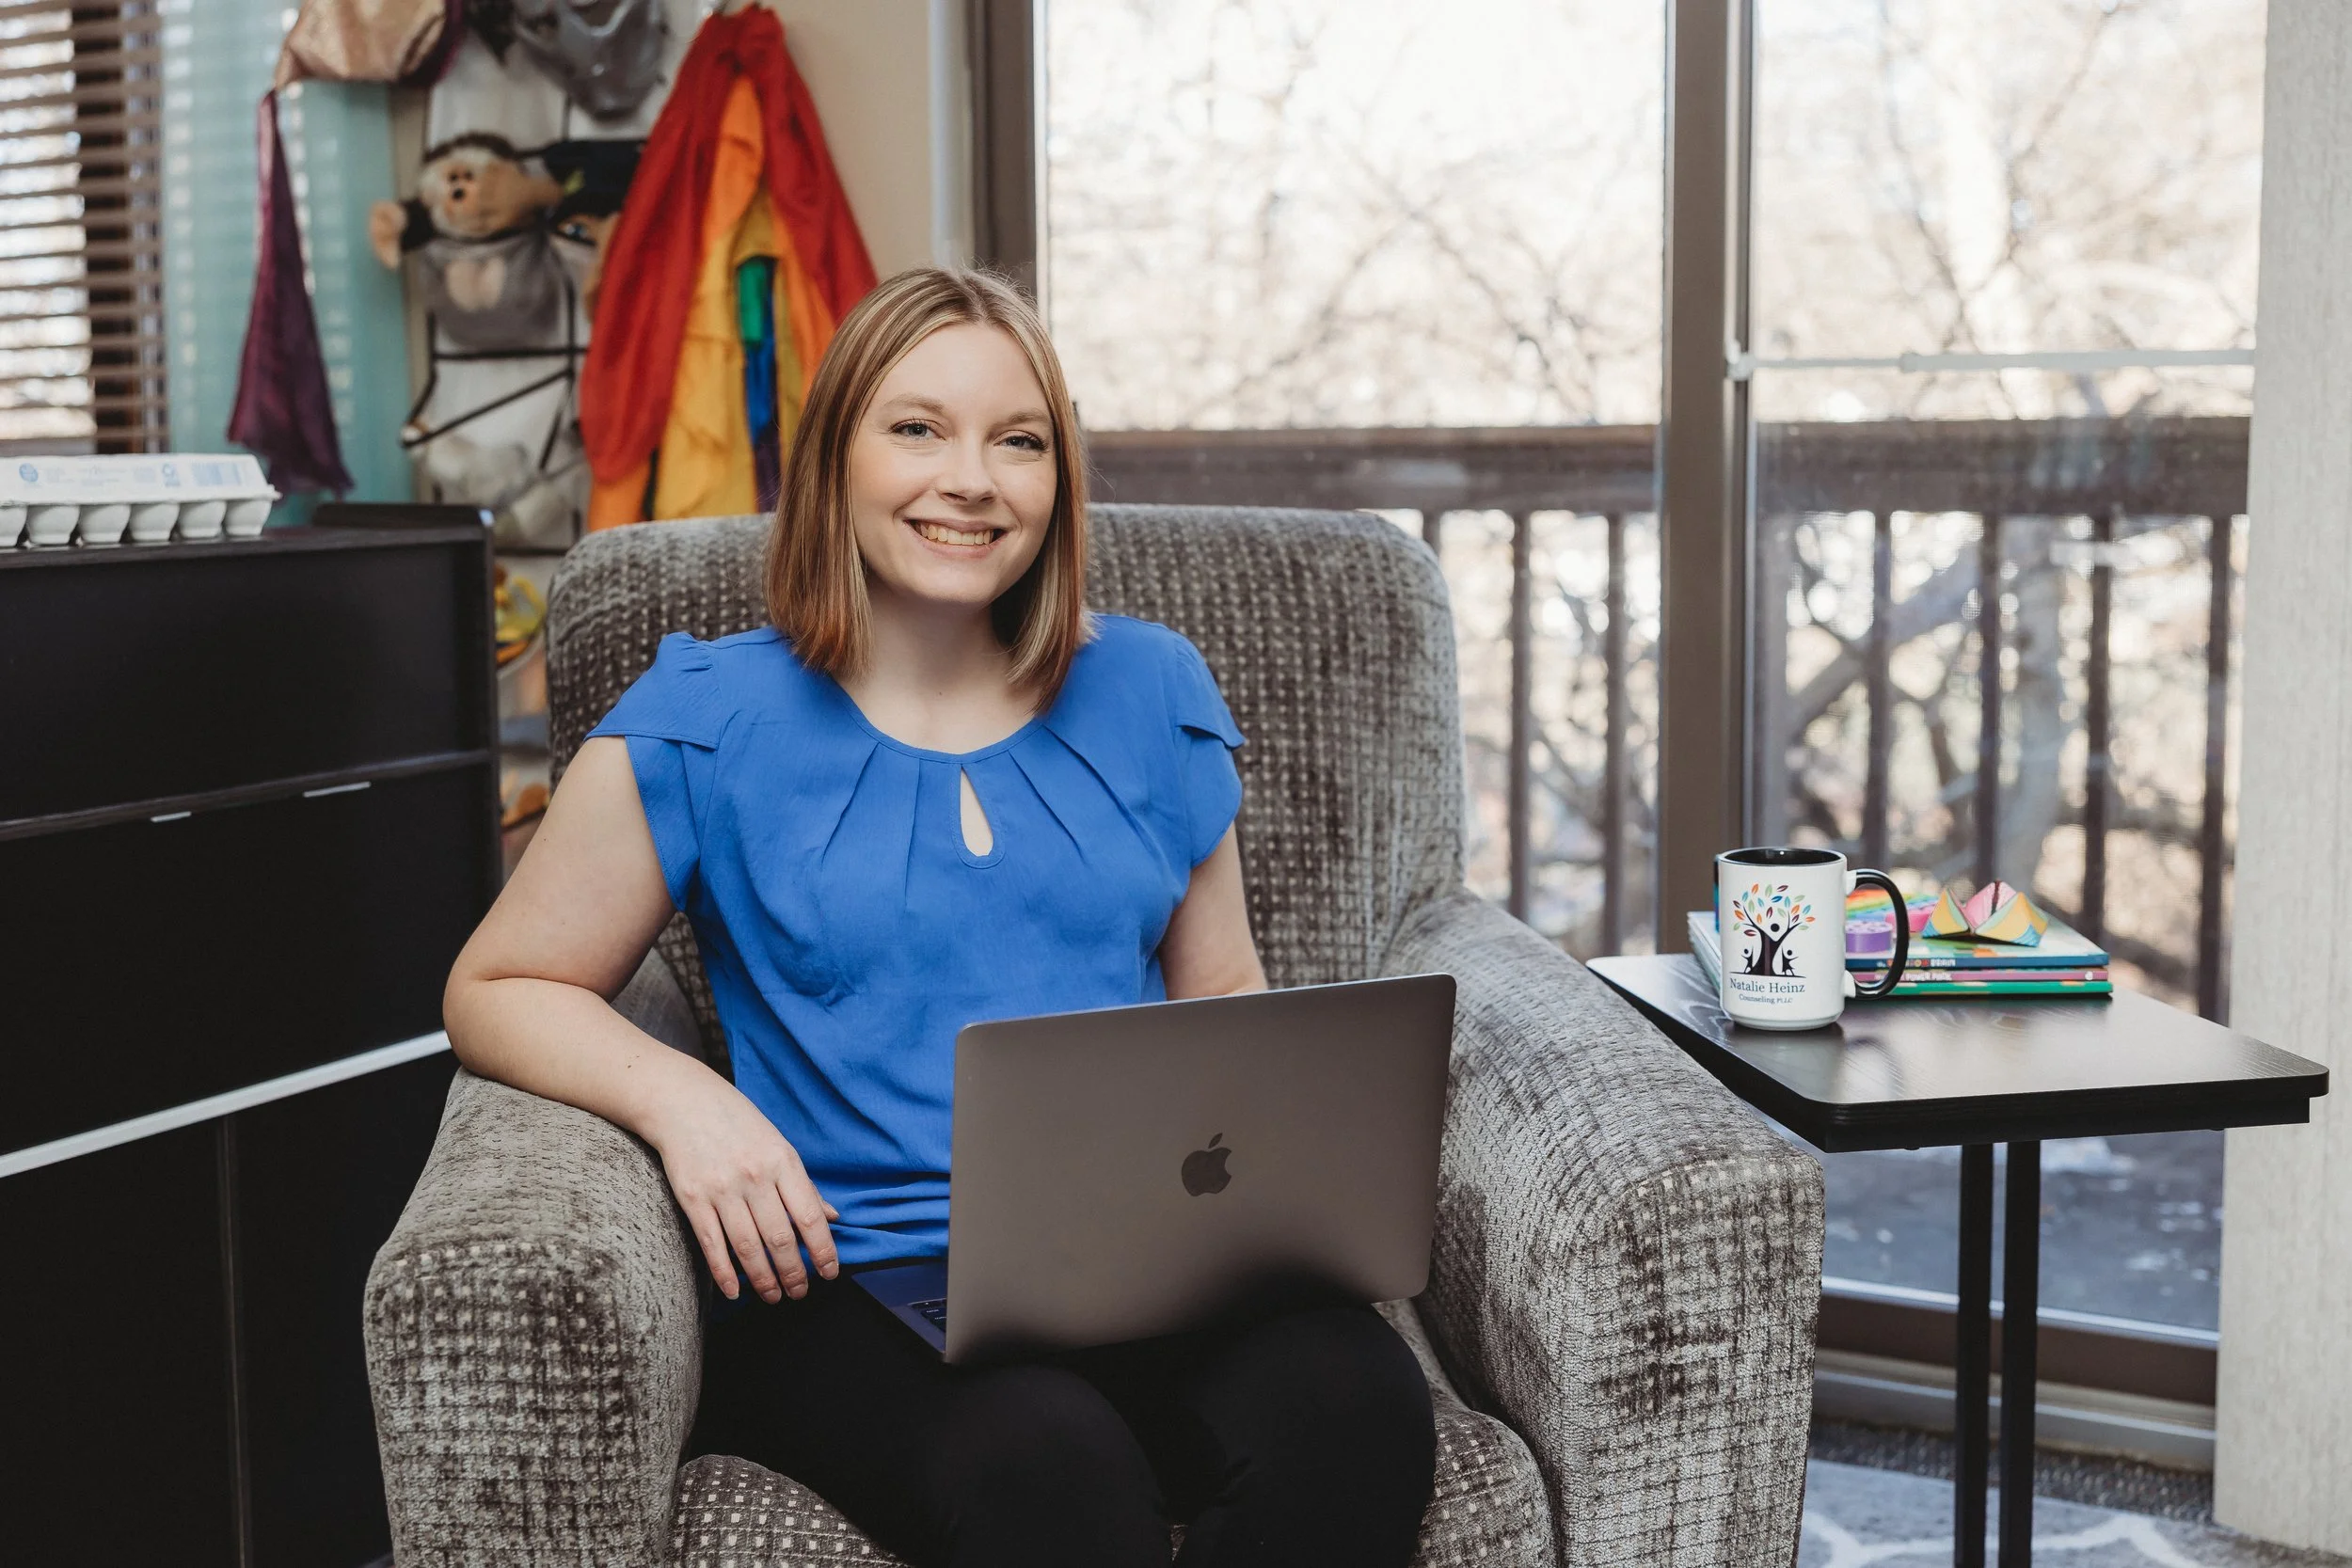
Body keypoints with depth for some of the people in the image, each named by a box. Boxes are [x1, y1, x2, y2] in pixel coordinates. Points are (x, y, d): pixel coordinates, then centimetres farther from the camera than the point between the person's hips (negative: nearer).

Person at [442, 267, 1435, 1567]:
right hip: (852, 1282, -3)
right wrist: (680, 1099, -10)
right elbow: (495, 990, 10)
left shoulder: (1149, 693, 15)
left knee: (1355, 1406, -30)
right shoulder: (702, 723, 5)